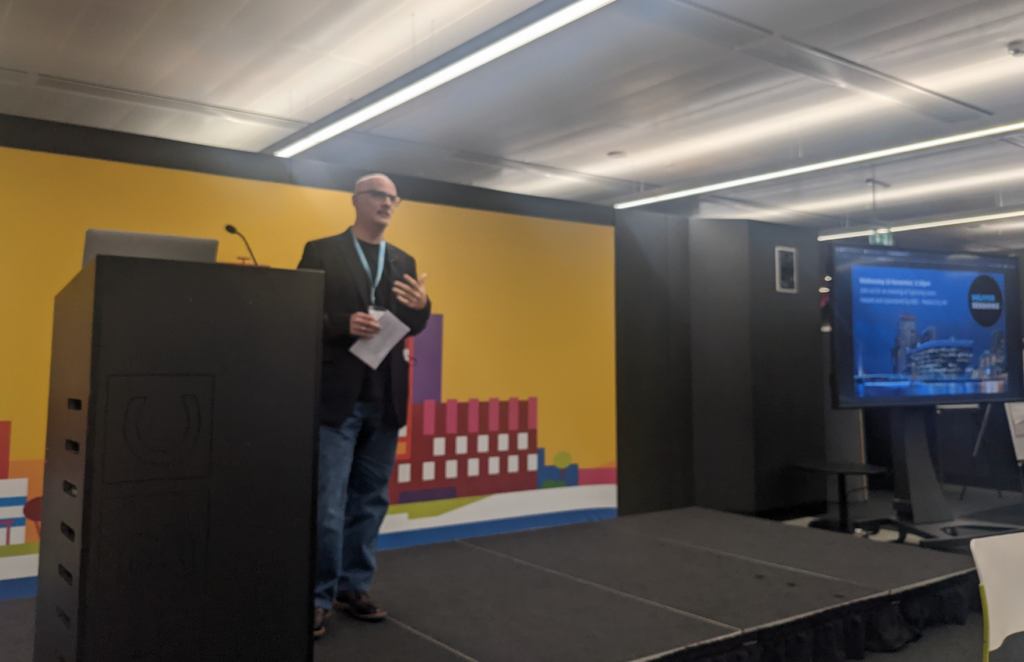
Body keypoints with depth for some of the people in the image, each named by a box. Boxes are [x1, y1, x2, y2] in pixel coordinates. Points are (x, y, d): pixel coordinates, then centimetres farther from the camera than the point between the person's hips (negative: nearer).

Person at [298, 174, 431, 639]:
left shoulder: (403, 262, 14)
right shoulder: (321, 252, 0)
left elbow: (413, 328, 9)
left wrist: (421, 306, -13)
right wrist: (345, 324, -21)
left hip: (385, 399, 5)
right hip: (337, 396, -5)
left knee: (370, 500, 12)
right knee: (328, 503, -1)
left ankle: (354, 588, 24)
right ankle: (318, 597, 11)